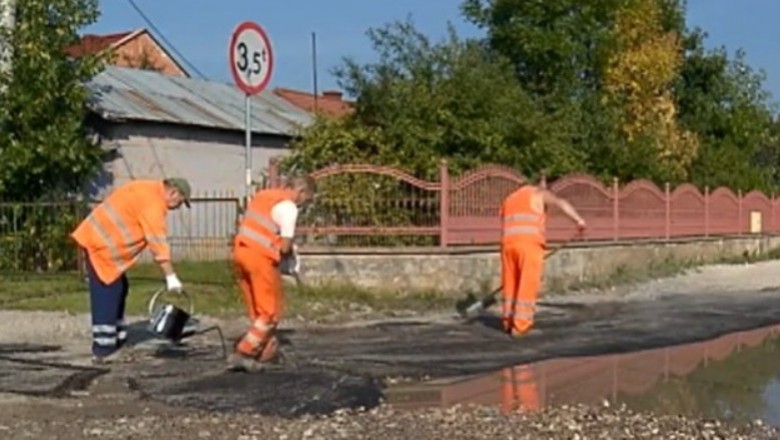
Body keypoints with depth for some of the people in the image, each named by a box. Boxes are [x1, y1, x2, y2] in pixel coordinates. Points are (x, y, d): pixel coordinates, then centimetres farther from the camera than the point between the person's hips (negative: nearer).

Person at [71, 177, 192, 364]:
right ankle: (103, 350, -8)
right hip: (102, 244, -11)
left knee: (118, 289, 16)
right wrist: (171, 276, -21)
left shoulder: (148, 190, 14)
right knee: (106, 296, -9)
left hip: (99, 239, 11)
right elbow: (158, 242, -22)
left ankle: (116, 341, 23)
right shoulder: (153, 202, -18)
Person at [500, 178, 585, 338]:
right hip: (530, 243, -5)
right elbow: (561, 202, -6)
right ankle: (520, 326, -1)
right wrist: (578, 219, -16)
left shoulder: (508, 201, 30)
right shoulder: (538, 192, 14)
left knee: (511, 284, 16)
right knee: (528, 286, 0)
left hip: (509, 243, 5)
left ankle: (509, 323, 21)